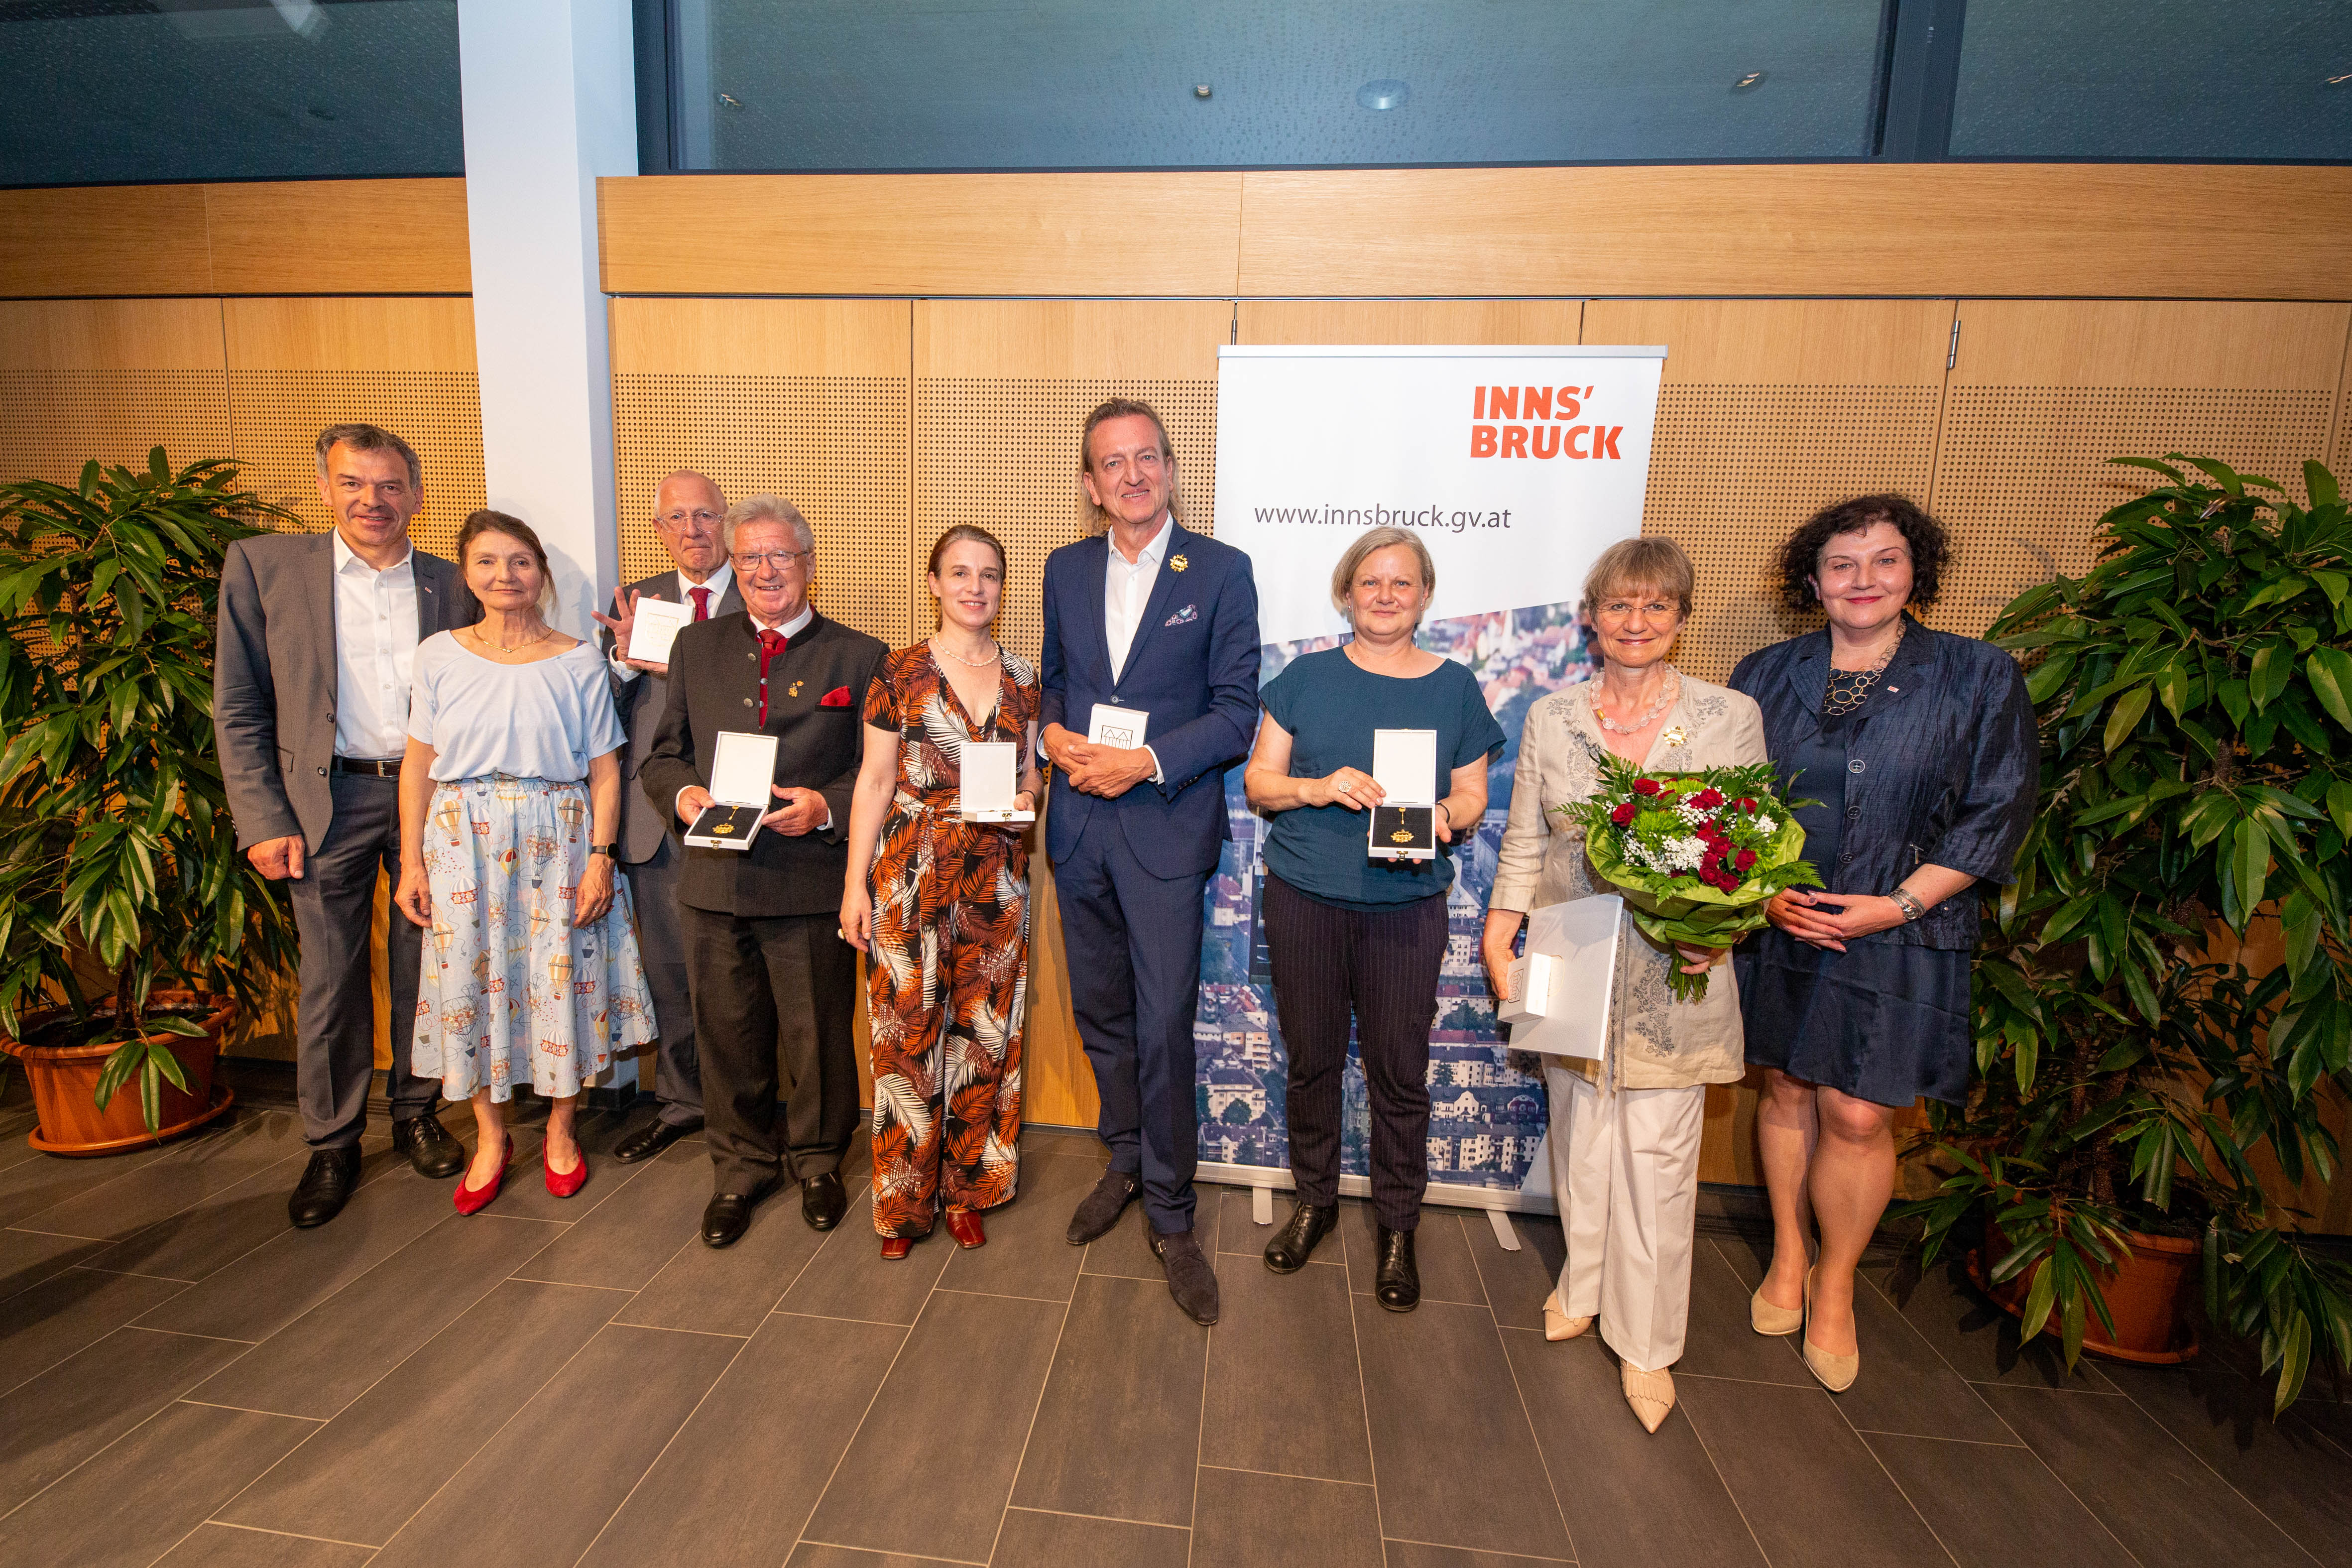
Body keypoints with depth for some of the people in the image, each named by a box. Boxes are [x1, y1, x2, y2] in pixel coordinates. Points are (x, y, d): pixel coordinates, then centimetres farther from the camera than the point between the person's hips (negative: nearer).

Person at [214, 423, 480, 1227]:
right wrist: (263, 822, -6)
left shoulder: (451, 585, 3)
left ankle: (416, 1114, 29)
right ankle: (331, 1145, 23)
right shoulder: (262, 565, 0)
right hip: (329, 800, -1)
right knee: (330, 980, 6)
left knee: (424, 967, 11)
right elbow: (239, 710, 0)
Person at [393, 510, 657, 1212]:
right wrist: (411, 864, 2)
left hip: (557, 841, -1)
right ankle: (491, 1137, 27)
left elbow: (604, 771, -1)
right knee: (471, 979, 8)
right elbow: (418, 764, 6)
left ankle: (561, 1130, 26)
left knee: (561, 980, 4)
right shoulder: (438, 655, 4)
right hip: (464, 842, 2)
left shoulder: (578, 662, -1)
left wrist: (600, 858, -8)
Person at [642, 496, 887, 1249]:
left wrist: (826, 807, -17)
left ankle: (816, 1161, 35)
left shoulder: (859, 657, 2)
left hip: (812, 882, -2)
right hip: (715, 880, 3)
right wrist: (683, 793, -8)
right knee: (726, 1036, 14)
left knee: (817, 1036, 10)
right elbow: (661, 756, 13)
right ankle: (740, 1166, 36)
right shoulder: (695, 647, 12)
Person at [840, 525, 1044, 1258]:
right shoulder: (900, 672, -2)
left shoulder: (1021, 678, 7)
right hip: (911, 875, -3)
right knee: (909, 1031, 4)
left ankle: (968, 1188, 28)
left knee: (985, 1031, 10)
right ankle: (905, 1199, 23)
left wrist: (1027, 798, -8)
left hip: (996, 879, 3)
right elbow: (874, 782, -2)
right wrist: (855, 884, -5)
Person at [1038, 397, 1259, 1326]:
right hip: (1077, 825, 5)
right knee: (1100, 1015, 16)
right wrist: (1054, 734, -6)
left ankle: (1170, 1213, 20)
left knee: (1164, 1028, -1)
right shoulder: (1066, 570, 9)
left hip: (1166, 827, -4)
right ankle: (1126, 1162, 39)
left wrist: (1149, 761, -18)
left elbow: (1237, 710, -6)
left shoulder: (1221, 571, -4)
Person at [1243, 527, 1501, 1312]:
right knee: (1311, 1057, 11)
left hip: (1406, 904, 0)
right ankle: (1315, 1199, 33)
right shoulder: (1307, 676, 4)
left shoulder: (1455, 686, 6)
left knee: (1398, 1069, 5)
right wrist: (1317, 787, -16)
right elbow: (1258, 780, 3)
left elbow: (1473, 796, 8)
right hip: (1304, 896, 1)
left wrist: (1443, 817, -15)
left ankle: (1396, 1225, 27)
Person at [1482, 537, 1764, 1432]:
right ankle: (1583, 1287, 37)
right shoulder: (1550, 717, 4)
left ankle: (1646, 1343, 24)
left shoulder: (1731, 718, 0)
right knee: (1579, 1136, 14)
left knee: (1658, 1154, 5)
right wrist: (1498, 937, -2)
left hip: (1673, 980, -1)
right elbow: (1524, 842, 6)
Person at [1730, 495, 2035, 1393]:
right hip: (1778, 929, 2)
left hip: (1900, 939, -2)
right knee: (1787, 1089, 12)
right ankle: (1787, 1257, 32)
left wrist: (1896, 905, -12)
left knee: (1858, 1115, 1)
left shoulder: (1979, 679, 0)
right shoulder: (1764, 675, 5)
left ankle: (1835, 1284, 25)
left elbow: (1996, 815, -2)